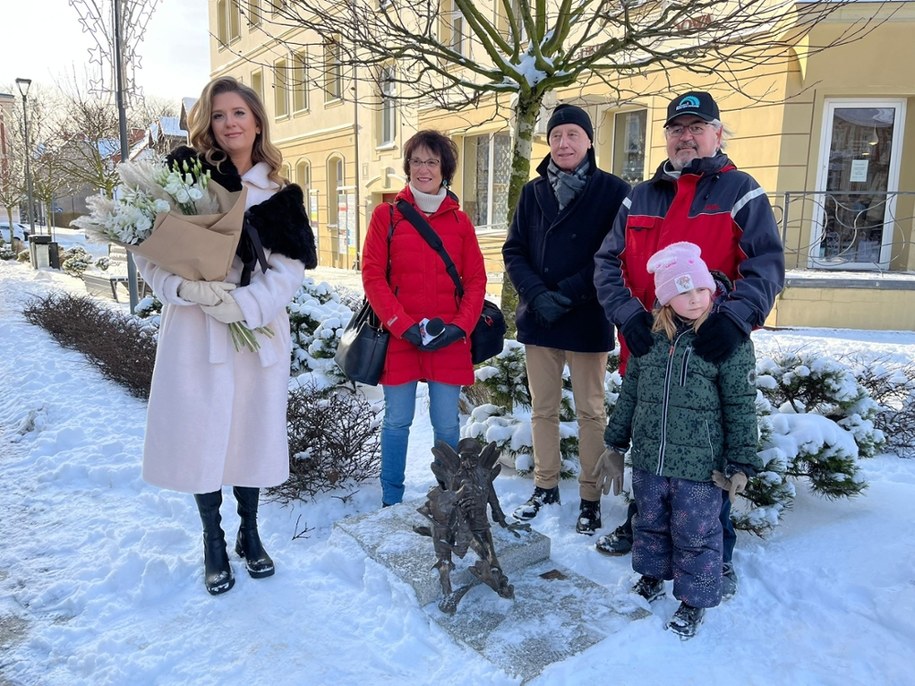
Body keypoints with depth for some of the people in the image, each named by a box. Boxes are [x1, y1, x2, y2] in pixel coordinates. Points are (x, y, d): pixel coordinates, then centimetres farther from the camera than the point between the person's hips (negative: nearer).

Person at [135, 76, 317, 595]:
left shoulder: (279, 195, 6)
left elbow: (290, 270, -3)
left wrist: (245, 304, -18)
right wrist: (185, 288, -20)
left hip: (260, 332, 1)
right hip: (196, 332, -1)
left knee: (253, 430, 9)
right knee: (202, 433, 4)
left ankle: (250, 532, 30)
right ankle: (214, 541, 24)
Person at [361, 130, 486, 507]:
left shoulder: (459, 220, 8)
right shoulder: (387, 215, 3)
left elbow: (476, 279, 7)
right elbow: (373, 276, -3)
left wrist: (461, 325, -8)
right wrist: (404, 325, -12)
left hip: (449, 340, 1)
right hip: (399, 337, -1)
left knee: (447, 424, 7)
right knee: (397, 421, 7)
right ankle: (391, 502, 23)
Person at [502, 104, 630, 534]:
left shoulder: (612, 191, -4)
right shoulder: (533, 192, 8)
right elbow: (514, 251, 5)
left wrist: (568, 294, -16)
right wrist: (536, 294, -12)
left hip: (588, 321, -3)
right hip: (537, 319, 4)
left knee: (590, 411, 6)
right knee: (543, 409, 12)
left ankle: (590, 497, 19)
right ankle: (545, 485, 27)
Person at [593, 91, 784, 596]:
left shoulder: (740, 193, 2)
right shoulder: (639, 198, 12)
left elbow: (767, 264, -8)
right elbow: (608, 263, 5)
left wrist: (735, 317, -26)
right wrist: (629, 315, -13)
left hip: (709, 356, -4)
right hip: (644, 352, 4)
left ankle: (718, 554, 24)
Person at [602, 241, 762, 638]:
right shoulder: (650, 336, 2)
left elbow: (741, 408, -7)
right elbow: (629, 392, 11)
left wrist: (741, 463, -7)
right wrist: (616, 440, 14)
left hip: (699, 466, -4)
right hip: (648, 459, 4)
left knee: (695, 535, 9)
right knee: (650, 523, 21)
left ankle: (694, 600, 29)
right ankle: (652, 576, 44)